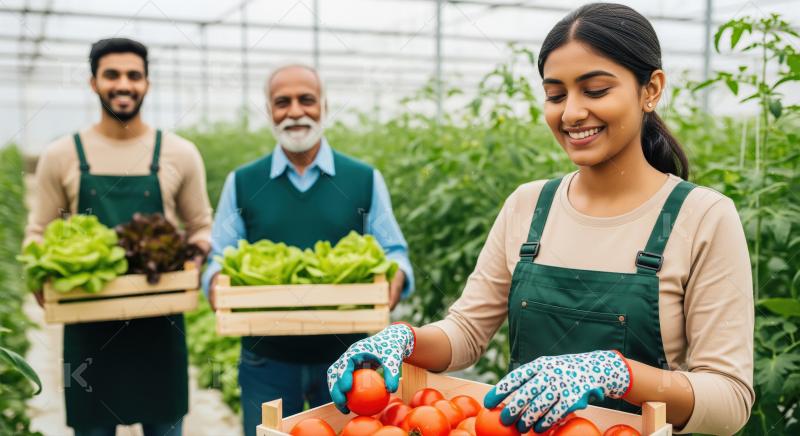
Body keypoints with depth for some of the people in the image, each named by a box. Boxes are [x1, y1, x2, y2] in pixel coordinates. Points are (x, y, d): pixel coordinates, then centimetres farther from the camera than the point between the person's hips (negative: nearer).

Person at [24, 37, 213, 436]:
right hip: (88, 324, 0)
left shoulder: (179, 154, 1)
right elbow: (38, 233, 8)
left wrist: (197, 252, -13)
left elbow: (202, 227, 9)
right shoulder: (61, 156, 2)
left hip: (160, 323, 0)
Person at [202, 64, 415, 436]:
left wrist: (396, 275, -20)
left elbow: (393, 252, 2)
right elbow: (218, 258, 4)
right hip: (267, 359, 0)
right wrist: (217, 280, -18)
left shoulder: (365, 180, 3)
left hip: (344, 355, 0)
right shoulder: (242, 183, 5)